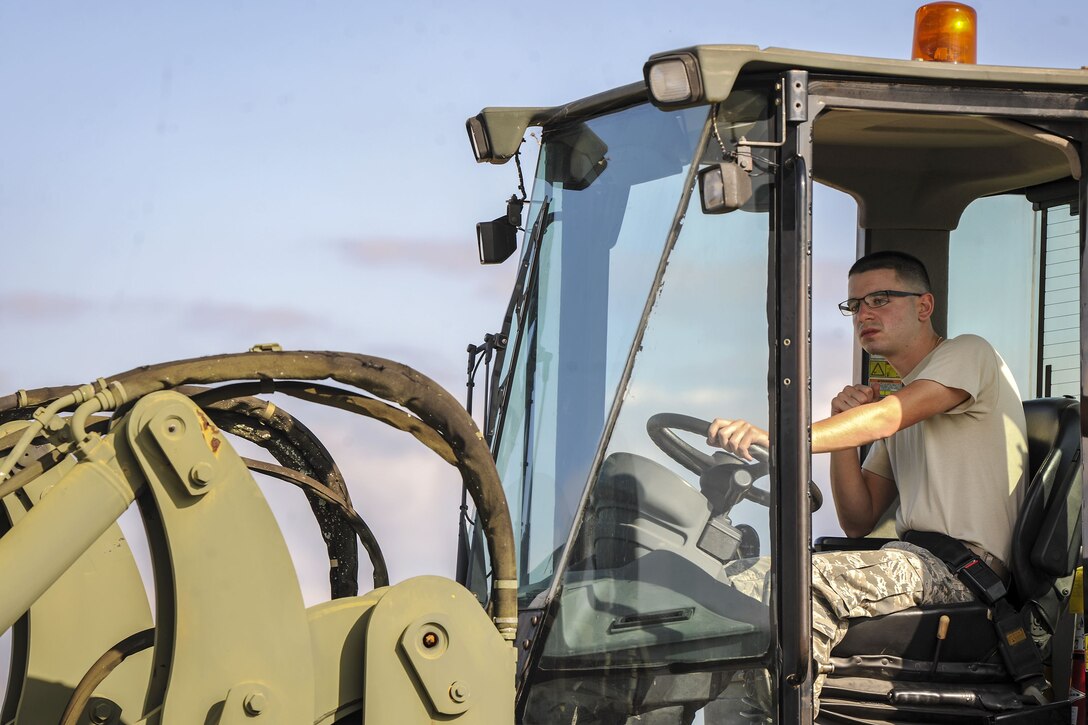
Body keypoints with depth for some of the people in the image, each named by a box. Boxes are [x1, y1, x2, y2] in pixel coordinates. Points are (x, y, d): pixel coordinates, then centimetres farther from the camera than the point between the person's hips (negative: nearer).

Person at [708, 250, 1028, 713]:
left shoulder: (968, 354, 0)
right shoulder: (898, 397, 25)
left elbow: (887, 418, -21)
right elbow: (858, 522, 18)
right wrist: (843, 425, 3)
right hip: (918, 559, 8)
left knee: (808, 578, -31)